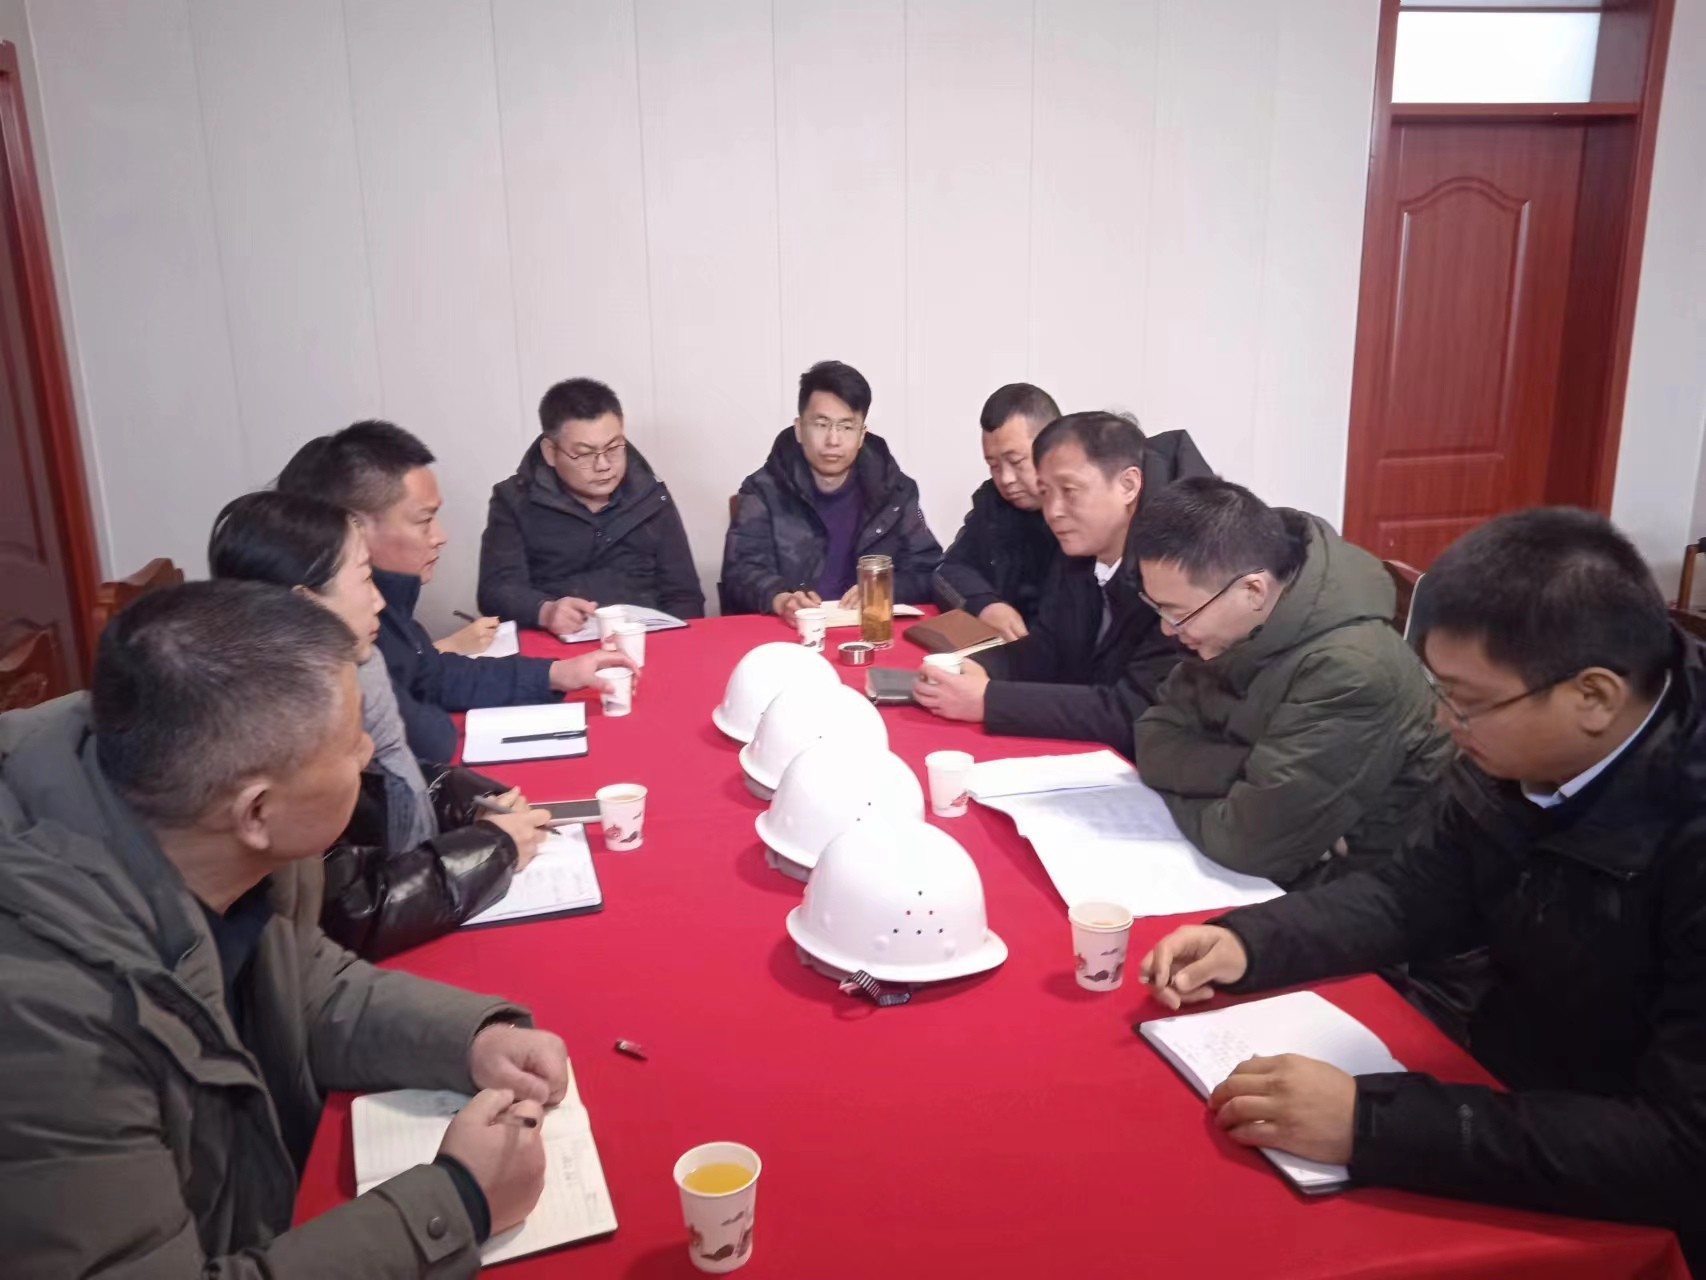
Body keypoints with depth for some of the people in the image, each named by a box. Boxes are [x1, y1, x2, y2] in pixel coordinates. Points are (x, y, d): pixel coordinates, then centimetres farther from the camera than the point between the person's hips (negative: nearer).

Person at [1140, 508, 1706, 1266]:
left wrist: (1369, 1122, -35)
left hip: (1624, 1216, -6)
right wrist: (1244, 943, -10)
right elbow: (1426, 890, 5)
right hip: (1505, 1095, 6)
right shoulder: (1525, 754, -9)